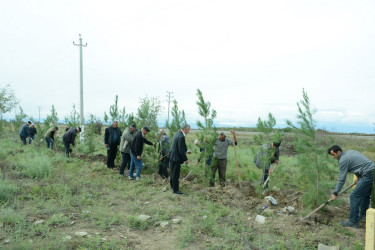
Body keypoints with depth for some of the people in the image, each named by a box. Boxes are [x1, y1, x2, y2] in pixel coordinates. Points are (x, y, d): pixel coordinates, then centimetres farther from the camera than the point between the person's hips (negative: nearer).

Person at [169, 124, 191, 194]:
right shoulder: (181, 137, -24)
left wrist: (186, 150, 9)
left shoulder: (177, 133, 6)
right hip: (176, 157, -10)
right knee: (176, 174, 1)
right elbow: (181, 150, -23)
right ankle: (175, 189, 11)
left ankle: (172, 185, 39)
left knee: (173, 172, 23)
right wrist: (185, 159, -14)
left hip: (173, 156, 10)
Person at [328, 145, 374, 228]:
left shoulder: (343, 160, -10)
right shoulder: (351, 151, 16)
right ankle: (363, 216, 38)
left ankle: (353, 221, -3)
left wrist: (335, 193, -1)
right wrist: (358, 177, 33)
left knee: (354, 196, -6)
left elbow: (341, 179, -8)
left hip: (368, 176, -10)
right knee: (365, 195, 24)